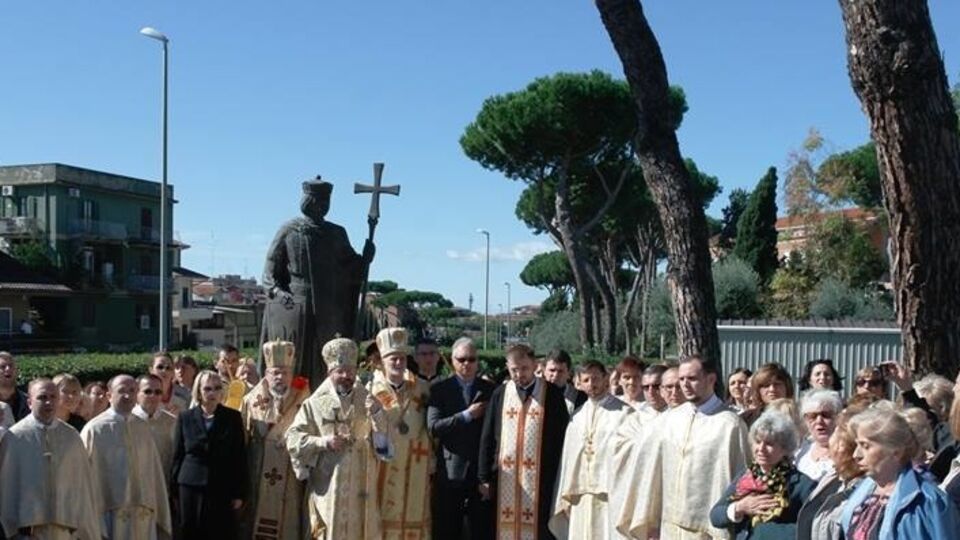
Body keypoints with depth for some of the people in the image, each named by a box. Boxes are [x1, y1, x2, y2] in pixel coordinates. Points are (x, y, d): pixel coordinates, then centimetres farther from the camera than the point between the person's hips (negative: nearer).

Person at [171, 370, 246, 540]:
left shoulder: (233, 417, 3)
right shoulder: (185, 417, 6)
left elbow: (240, 458, 3)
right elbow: (177, 456, 8)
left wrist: (239, 493, -1)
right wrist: (175, 491, 4)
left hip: (222, 491, -1)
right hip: (191, 488, 1)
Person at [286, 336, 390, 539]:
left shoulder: (367, 402, 8)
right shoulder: (315, 404, 2)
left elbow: (384, 442, 2)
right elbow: (292, 438, -3)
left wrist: (378, 415, -15)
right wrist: (324, 442, -15)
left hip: (361, 491, 2)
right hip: (327, 489, -2)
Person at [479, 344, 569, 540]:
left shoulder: (552, 394, 0)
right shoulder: (500, 394, 6)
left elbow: (562, 437, 0)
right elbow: (487, 438, 7)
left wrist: (560, 479, -4)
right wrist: (484, 477, 3)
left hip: (540, 479, -2)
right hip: (505, 478, 2)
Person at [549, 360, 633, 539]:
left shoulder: (624, 414, -2)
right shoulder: (577, 417, 14)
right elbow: (569, 456, 14)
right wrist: (566, 494, 11)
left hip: (611, 494, -5)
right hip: (581, 494, 5)